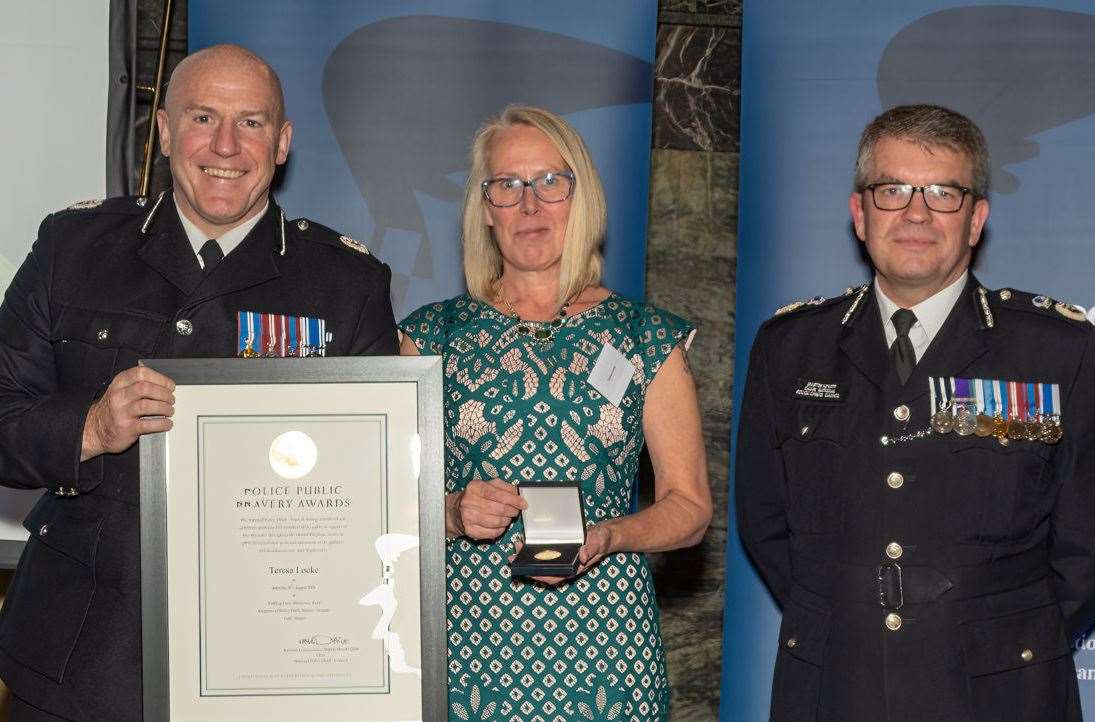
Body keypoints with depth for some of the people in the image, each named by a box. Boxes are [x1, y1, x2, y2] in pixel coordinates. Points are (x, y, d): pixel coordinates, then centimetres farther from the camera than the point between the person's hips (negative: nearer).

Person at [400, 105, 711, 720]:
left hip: (604, 638, 0)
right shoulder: (433, 335, 6)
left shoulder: (647, 339, 5)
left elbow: (690, 508, 5)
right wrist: (453, 512, -14)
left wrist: (606, 537, -13)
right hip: (465, 638, 0)